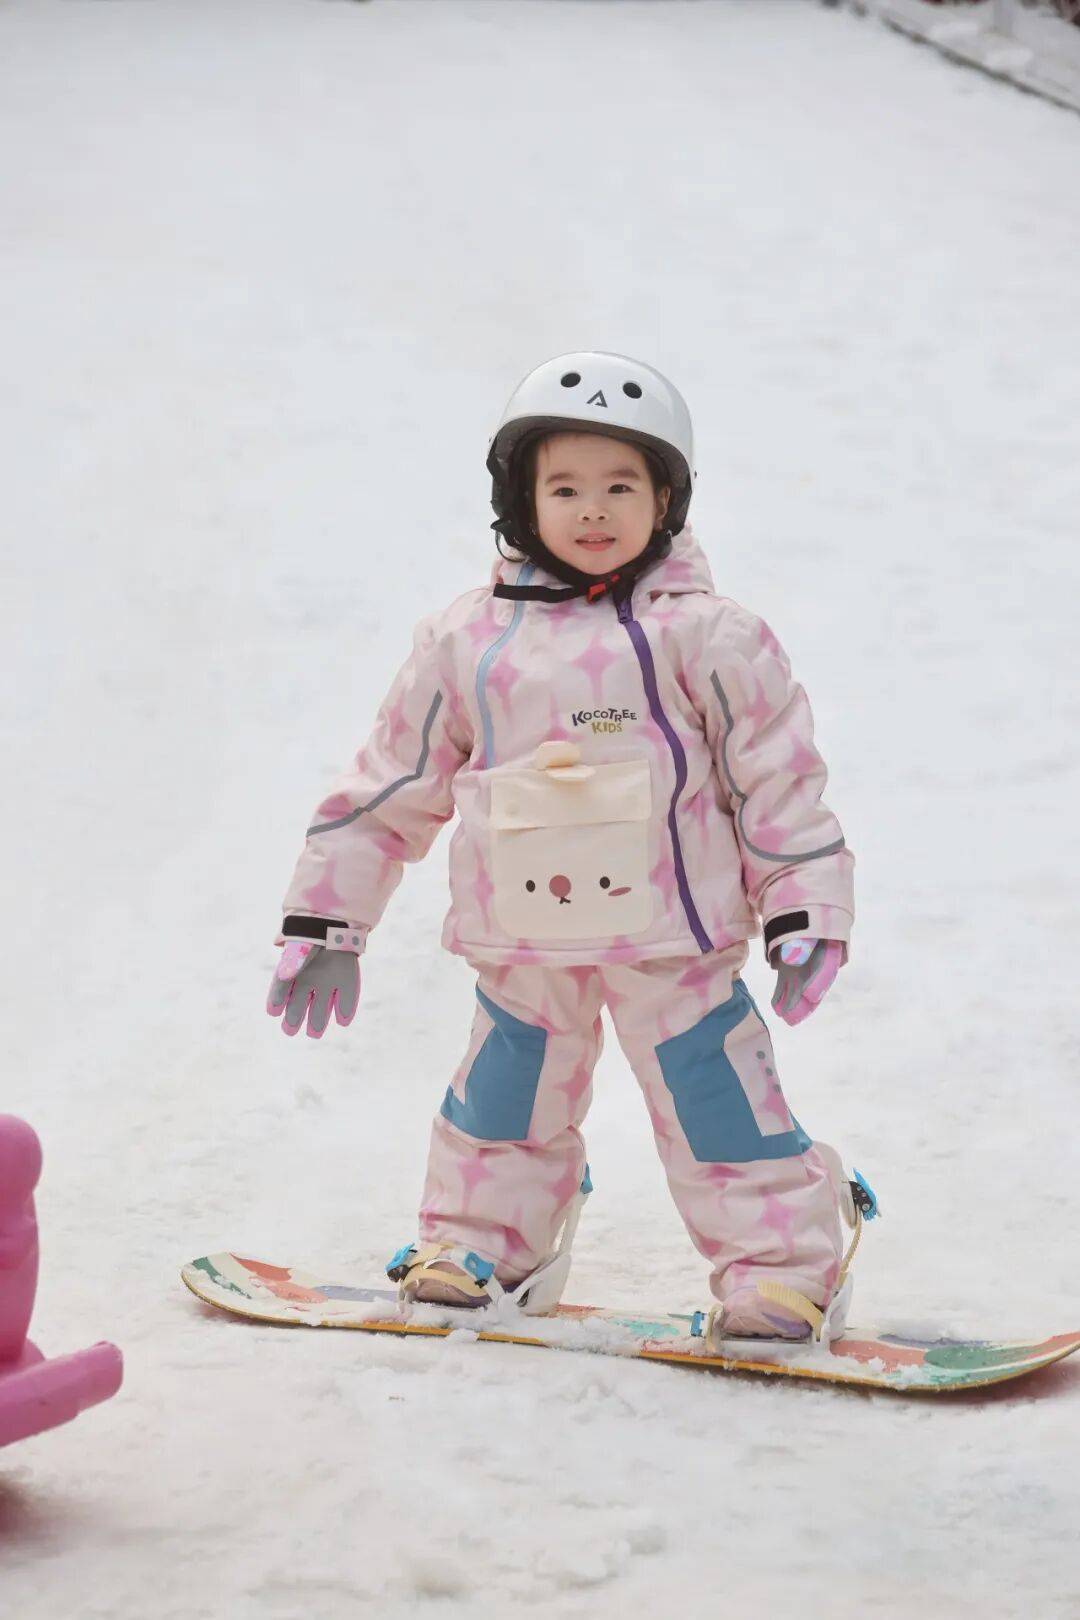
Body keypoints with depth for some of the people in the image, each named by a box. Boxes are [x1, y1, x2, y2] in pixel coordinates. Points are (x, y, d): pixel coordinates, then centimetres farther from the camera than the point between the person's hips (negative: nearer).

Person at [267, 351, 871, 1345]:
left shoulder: (703, 637, -5)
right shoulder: (467, 643, 3)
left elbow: (779, 776, -1)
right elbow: (392, 786, 9)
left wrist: (806, 915, -4)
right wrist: (327, 922, 10)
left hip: (672, 935, -3)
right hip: (524, 946, 3)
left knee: (714, 1090, 0)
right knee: (506, 1088, 16)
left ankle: (781, 1265, 12)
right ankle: (480, 1243, 36)